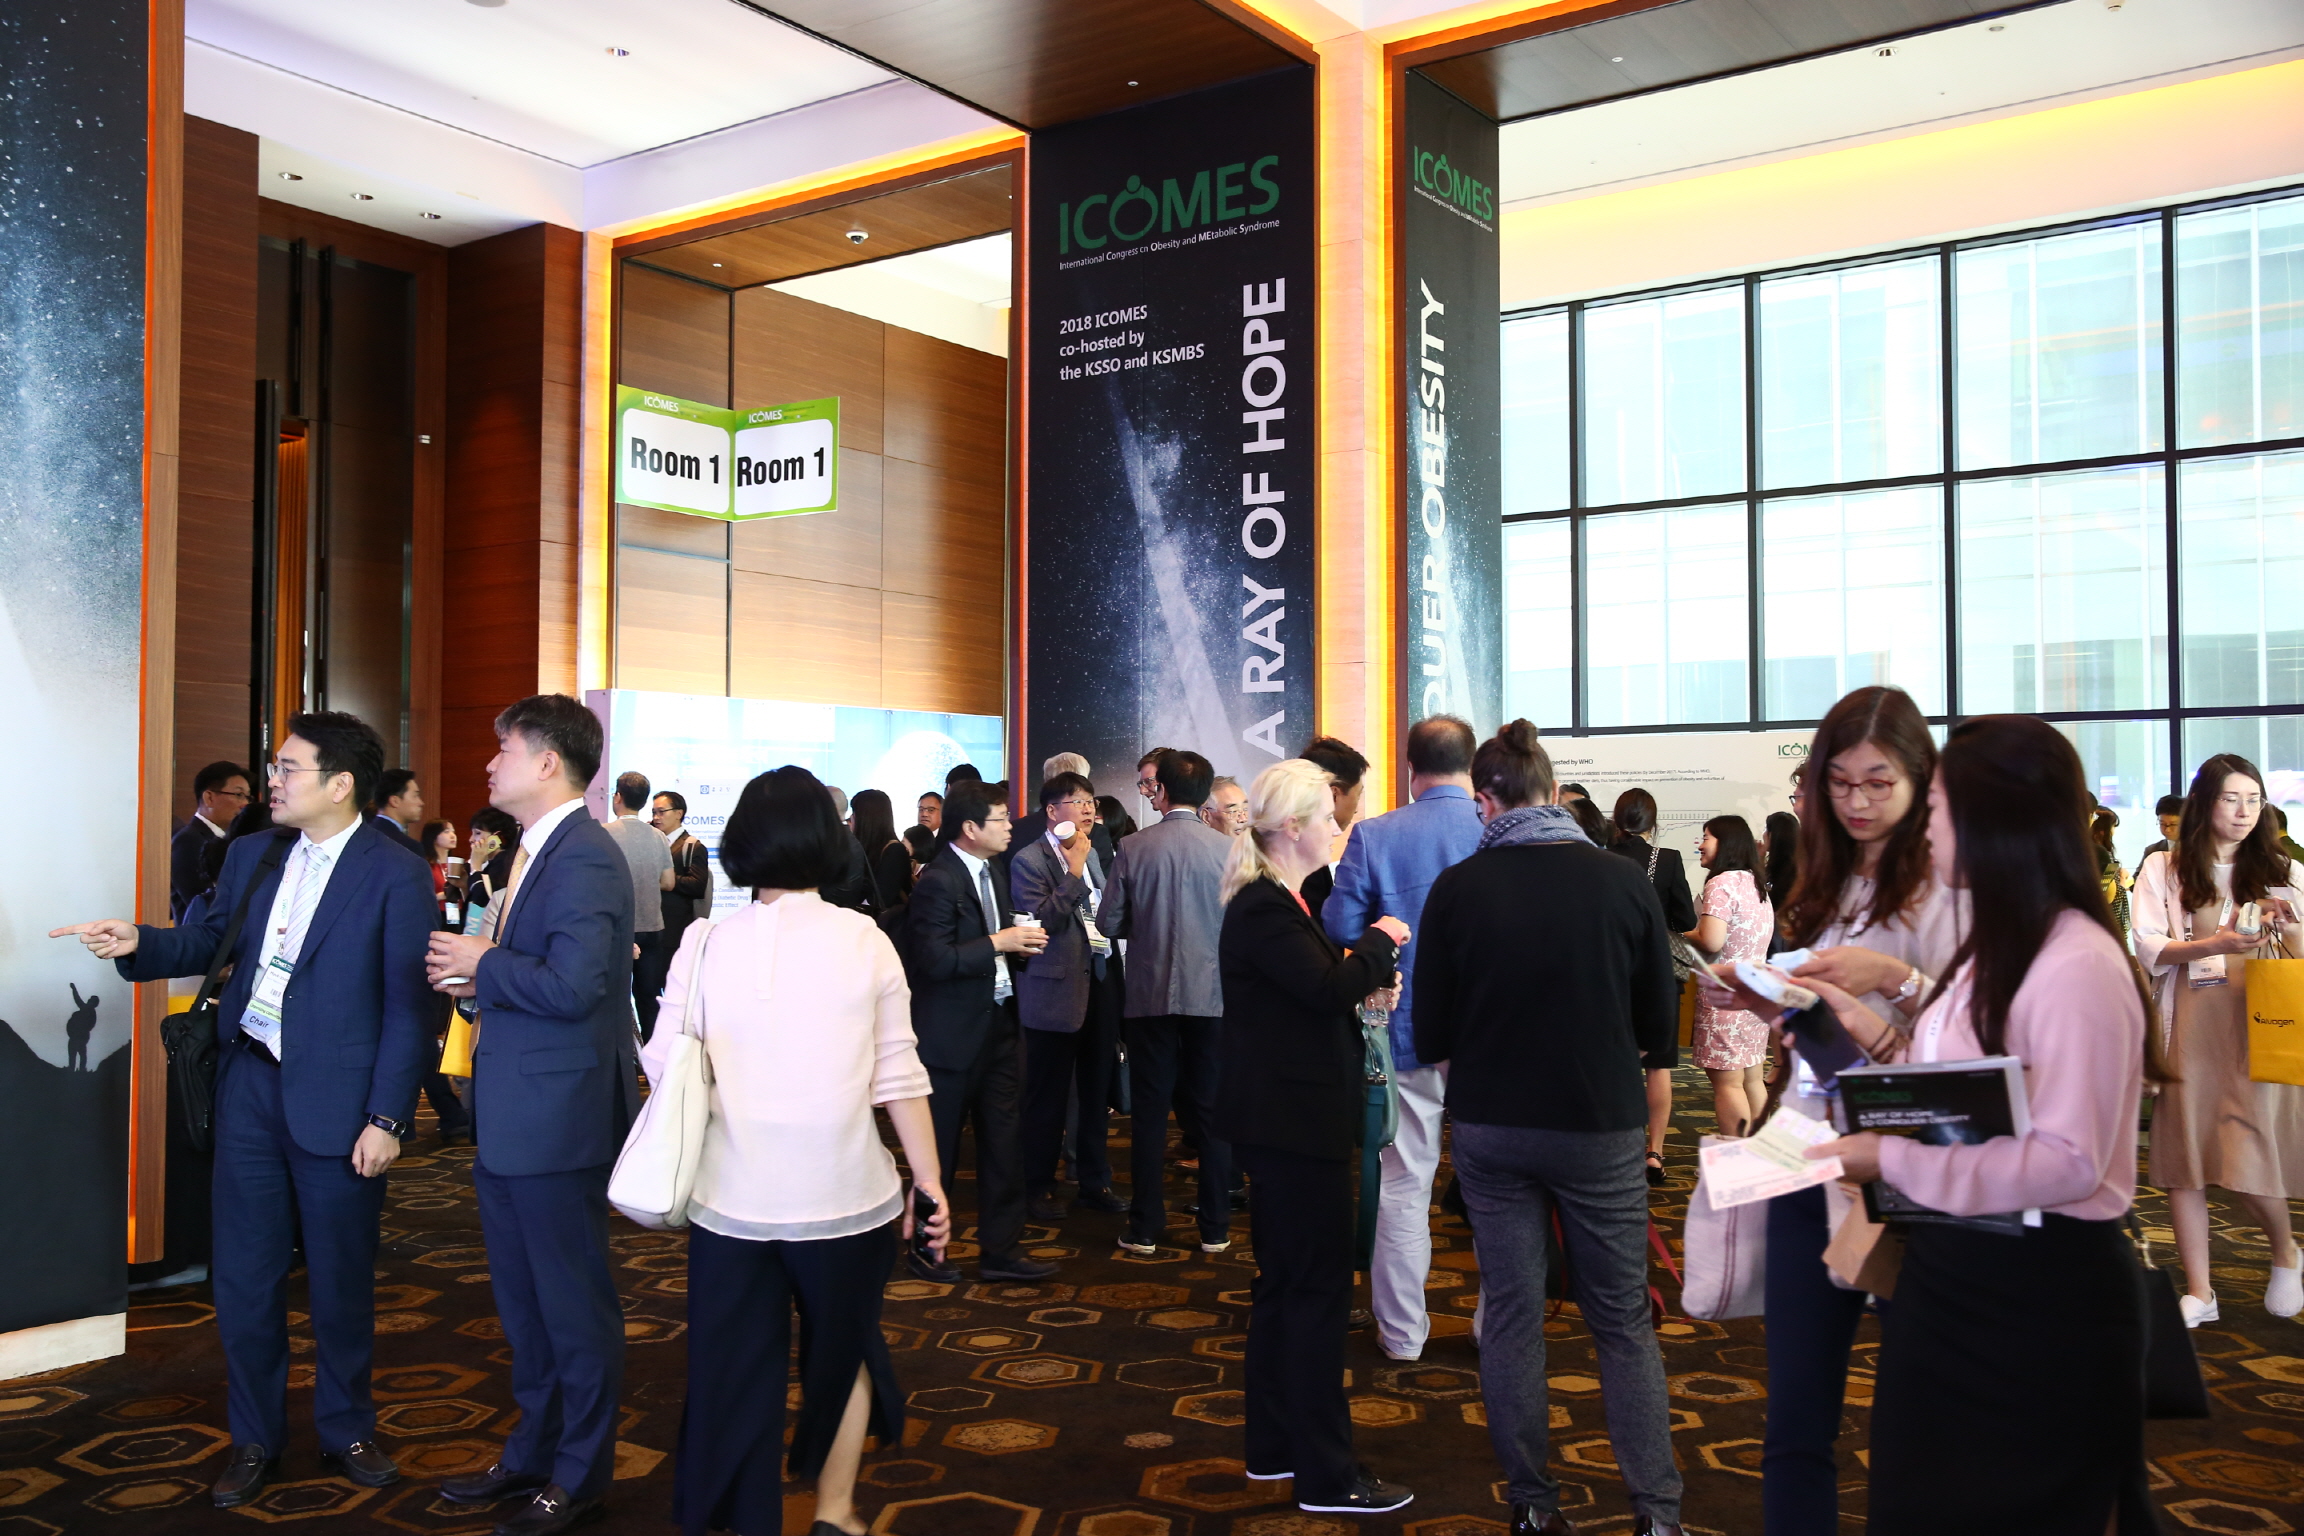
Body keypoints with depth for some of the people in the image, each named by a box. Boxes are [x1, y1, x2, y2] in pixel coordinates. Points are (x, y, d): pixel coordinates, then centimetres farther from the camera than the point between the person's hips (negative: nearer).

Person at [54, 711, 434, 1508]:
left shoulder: (397, 874, -12)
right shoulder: (250, 855, 6)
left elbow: (409, 1009, -12)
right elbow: (207, 944, 14)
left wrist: (386, 1119, -15)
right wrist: (138, 942, -7)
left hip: (336, 1098, -5)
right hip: (250, 1085, 5)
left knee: (340, 1279, 10)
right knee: (243, 1277, 11)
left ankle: (345, 1430, 30)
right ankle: (254, 1438, 29)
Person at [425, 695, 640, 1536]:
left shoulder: (585, 857, -19)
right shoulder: (538, 852, 13)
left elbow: (571, 985, -28)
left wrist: (484, 964, -15)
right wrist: (476, 980, 3)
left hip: (557, 1119, -10)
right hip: (512, 1119, 10)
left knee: (574, 1306, 5)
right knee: (523, 1301, 21)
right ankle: (533, 1451, 37)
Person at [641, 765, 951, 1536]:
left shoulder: (706, 942, -4)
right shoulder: (864, 940, -5)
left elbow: (663, 1067, -4)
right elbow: (898, 1076, -5)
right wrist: (930, 1182, 2)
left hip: (732, 1196, 0)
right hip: (844, 1192, 0)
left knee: (736, 1371, 14)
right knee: (844, 1350, 23)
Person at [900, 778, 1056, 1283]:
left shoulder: (988, 872, 10)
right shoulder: (938, 881, -18)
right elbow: (935, 961, -24)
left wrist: (1019, 942, 1)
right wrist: (998, 943, -21)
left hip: (995, 1023, 8)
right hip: (952, 1032, -8)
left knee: (1005, 1139, 9)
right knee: (938, 1147, 7)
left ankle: (1000, 1250, 18)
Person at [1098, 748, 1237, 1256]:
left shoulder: (1134, 848, -5)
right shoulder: (1228, 849, -6)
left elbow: (1109, 922, -1)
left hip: (1151, 997, 0)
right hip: (1214, 996, 0)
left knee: (1149, 1113, 8)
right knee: (1213, 1112, 9)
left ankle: (1145, 1229, 12)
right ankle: (1215, 1228, 14)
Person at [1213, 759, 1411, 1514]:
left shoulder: (1273, 901, 14)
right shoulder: (1265, 908, -19)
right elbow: (1327, 986, -27)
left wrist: (1365, 971, -1)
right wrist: (1377, 944, -11)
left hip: (1286, 1119, 11)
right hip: (1293, 1121, -11)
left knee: (1284, 1281, 17)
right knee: (1319, 1289, -3)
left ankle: (1274, 1445, 28)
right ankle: (1327, 1474, 6)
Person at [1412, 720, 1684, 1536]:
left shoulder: (1457, 888, -9)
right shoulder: (1623, 881, -10)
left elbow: (1430, 1035, -4)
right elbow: (1660, 1025, -1)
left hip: (1490, 1127, 1)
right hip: (1600, 1126, 0)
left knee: (1511, 1316, 11)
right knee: (1624, 1322, 11)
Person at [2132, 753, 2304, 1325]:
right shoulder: (2163, 869, 7)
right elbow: (2148, 949, -3)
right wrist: (2213, 944, -18)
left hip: (2258, 1025, 0)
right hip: (2188, 1028, 0)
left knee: (2249, 1153, -7)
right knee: (2184, 1154, 0)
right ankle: (2199, 1293, 8)